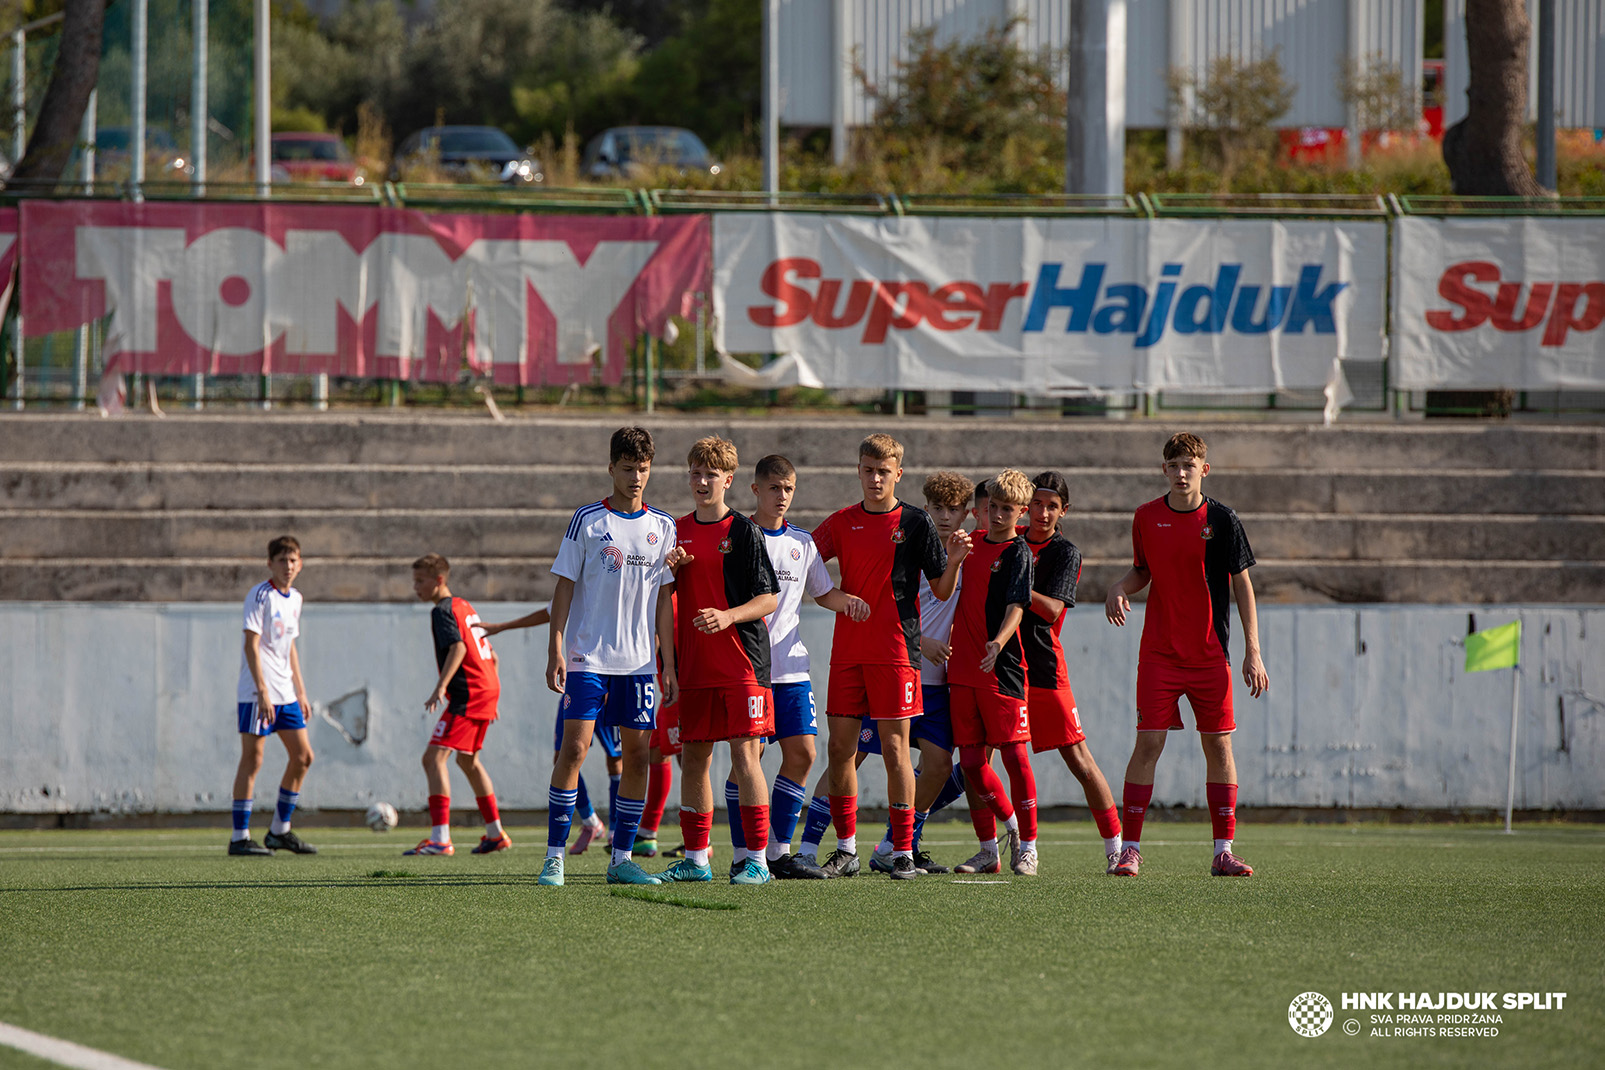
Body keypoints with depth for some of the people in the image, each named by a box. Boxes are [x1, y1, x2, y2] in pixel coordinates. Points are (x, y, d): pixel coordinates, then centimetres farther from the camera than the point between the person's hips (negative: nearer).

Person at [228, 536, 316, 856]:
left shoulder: (294, 599, 14)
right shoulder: (260, 596, -11)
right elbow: (251, 645, -16)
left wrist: (300, 692, 20)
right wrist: (262, 691, -23)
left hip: (285, 694, 8)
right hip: (256, 693, -8)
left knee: (302, 756, 8)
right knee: (252, 758, -8)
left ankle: (280, 831, 18)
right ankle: (239, 837, -5)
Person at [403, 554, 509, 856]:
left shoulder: (442, 611, -8)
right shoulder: (465, 607, 20)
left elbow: (458, 647, -25)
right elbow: (490, 655, 23)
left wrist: (441, 687, -33)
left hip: (466, 693, -10)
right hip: (488, 689, 10)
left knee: (434, 757, -14)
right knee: (468, 759, 26)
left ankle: (440, 838, -24)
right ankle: (496, 834, 32)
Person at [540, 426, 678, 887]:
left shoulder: (662, 527, 9)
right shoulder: (587, 520, -1)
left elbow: (663, 599, 11)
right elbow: (565, 587, -1)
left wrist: (669, 663, 7)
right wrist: (556, 649, -9)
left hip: (639, 660, 4)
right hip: (587, 657, -4)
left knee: (637, 754, 1)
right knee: (574, 747, -12)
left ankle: (622, 858, 9)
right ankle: (555, 856, -7)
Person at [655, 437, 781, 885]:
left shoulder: (744, 532, -3)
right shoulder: (677, 531, 13)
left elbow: (769, 599, -5)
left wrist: (728, 616, -20)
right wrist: (668, 572, -3)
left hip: (742, 663, -5)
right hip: (693, 664, 5)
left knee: (744, 755, -10)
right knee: (693, 759, 7)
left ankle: (757, 860, -9)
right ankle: (695, 859, 15)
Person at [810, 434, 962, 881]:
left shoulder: (915, 522, 1)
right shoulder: (842, 523, 11)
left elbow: (942, 591, 3)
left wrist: (955, 559, -15)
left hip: (895, 651, -4)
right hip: (847, 652, 4)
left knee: (895, 749, -5)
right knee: (840, 748, 2)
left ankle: (904, 852, -1)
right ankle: (846, 849, 11)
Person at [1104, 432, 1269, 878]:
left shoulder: (1222, 520, -3)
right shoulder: (1146, 518, 2)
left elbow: (1242, 585, 0)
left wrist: (1252, 651, -4)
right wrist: (1121, 589, -8)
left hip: (1211, 654, 0)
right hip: (1159, 653, 0)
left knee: (1219, 745, 1)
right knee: (1148, 743, -7)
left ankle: (1223, 851, 7)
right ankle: (1130, 848, -4)